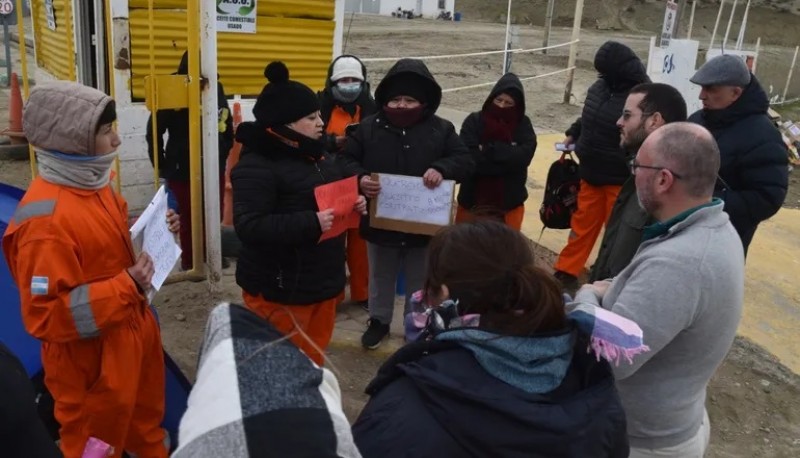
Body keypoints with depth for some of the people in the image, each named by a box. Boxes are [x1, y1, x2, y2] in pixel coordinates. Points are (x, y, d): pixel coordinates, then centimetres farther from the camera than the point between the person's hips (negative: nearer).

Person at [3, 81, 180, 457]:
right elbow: (45, 315, -28)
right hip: (91, 364, -8)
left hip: (132, 337, 9)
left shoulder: (92, 184, 1)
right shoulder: (46, 218, -29)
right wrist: (127, 285, -29)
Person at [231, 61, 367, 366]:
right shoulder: (256, 166, -19)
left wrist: (354, 204, 0)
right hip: (279, 290, -8)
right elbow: (249, 227, -27)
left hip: (323, 282, 9)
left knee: (314, 358, 22)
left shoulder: (314, 154, 9)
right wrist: (311, 223, -32)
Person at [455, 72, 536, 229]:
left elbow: (524, 156, -16)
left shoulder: (523, 125, 0)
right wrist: (508, 156, -16)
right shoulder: (474, 121, -6)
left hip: (509, 202, 1)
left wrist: (488, 150, -18)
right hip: (473, 200, -1)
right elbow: (470, 158, -18)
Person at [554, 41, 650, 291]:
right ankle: (565, 272, 28)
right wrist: (573, 134, 9)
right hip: (592, 174, 7)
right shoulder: (601, 87, 4)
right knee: (582, 224, 16)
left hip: (621, 179, -7)